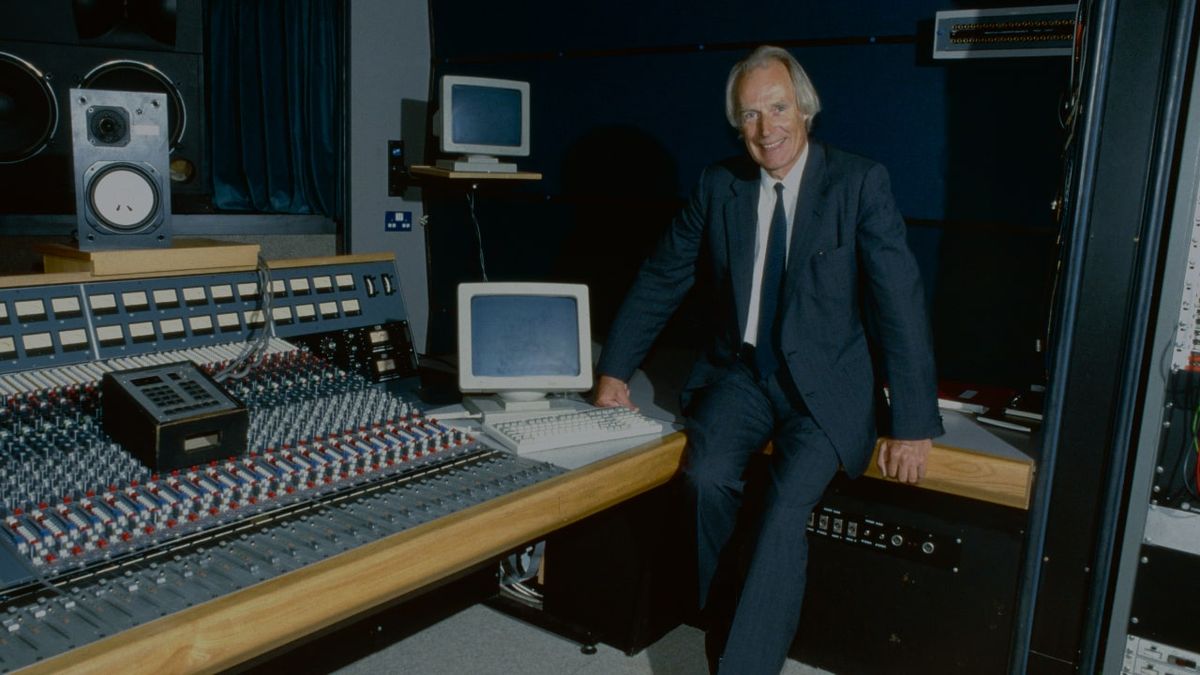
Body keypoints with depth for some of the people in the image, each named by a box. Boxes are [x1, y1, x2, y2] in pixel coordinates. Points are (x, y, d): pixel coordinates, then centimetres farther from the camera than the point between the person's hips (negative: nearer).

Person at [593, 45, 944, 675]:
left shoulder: (860, 182, -7)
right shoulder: (719, 185, 2)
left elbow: (900, 299, -11)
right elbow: (659, 279, 8)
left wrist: (912, 423, -14)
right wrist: (613, 371, 3)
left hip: (825, 384, -2)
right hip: (741, 372, 3)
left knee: (786, 508, -26)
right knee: (706, 478, -24)